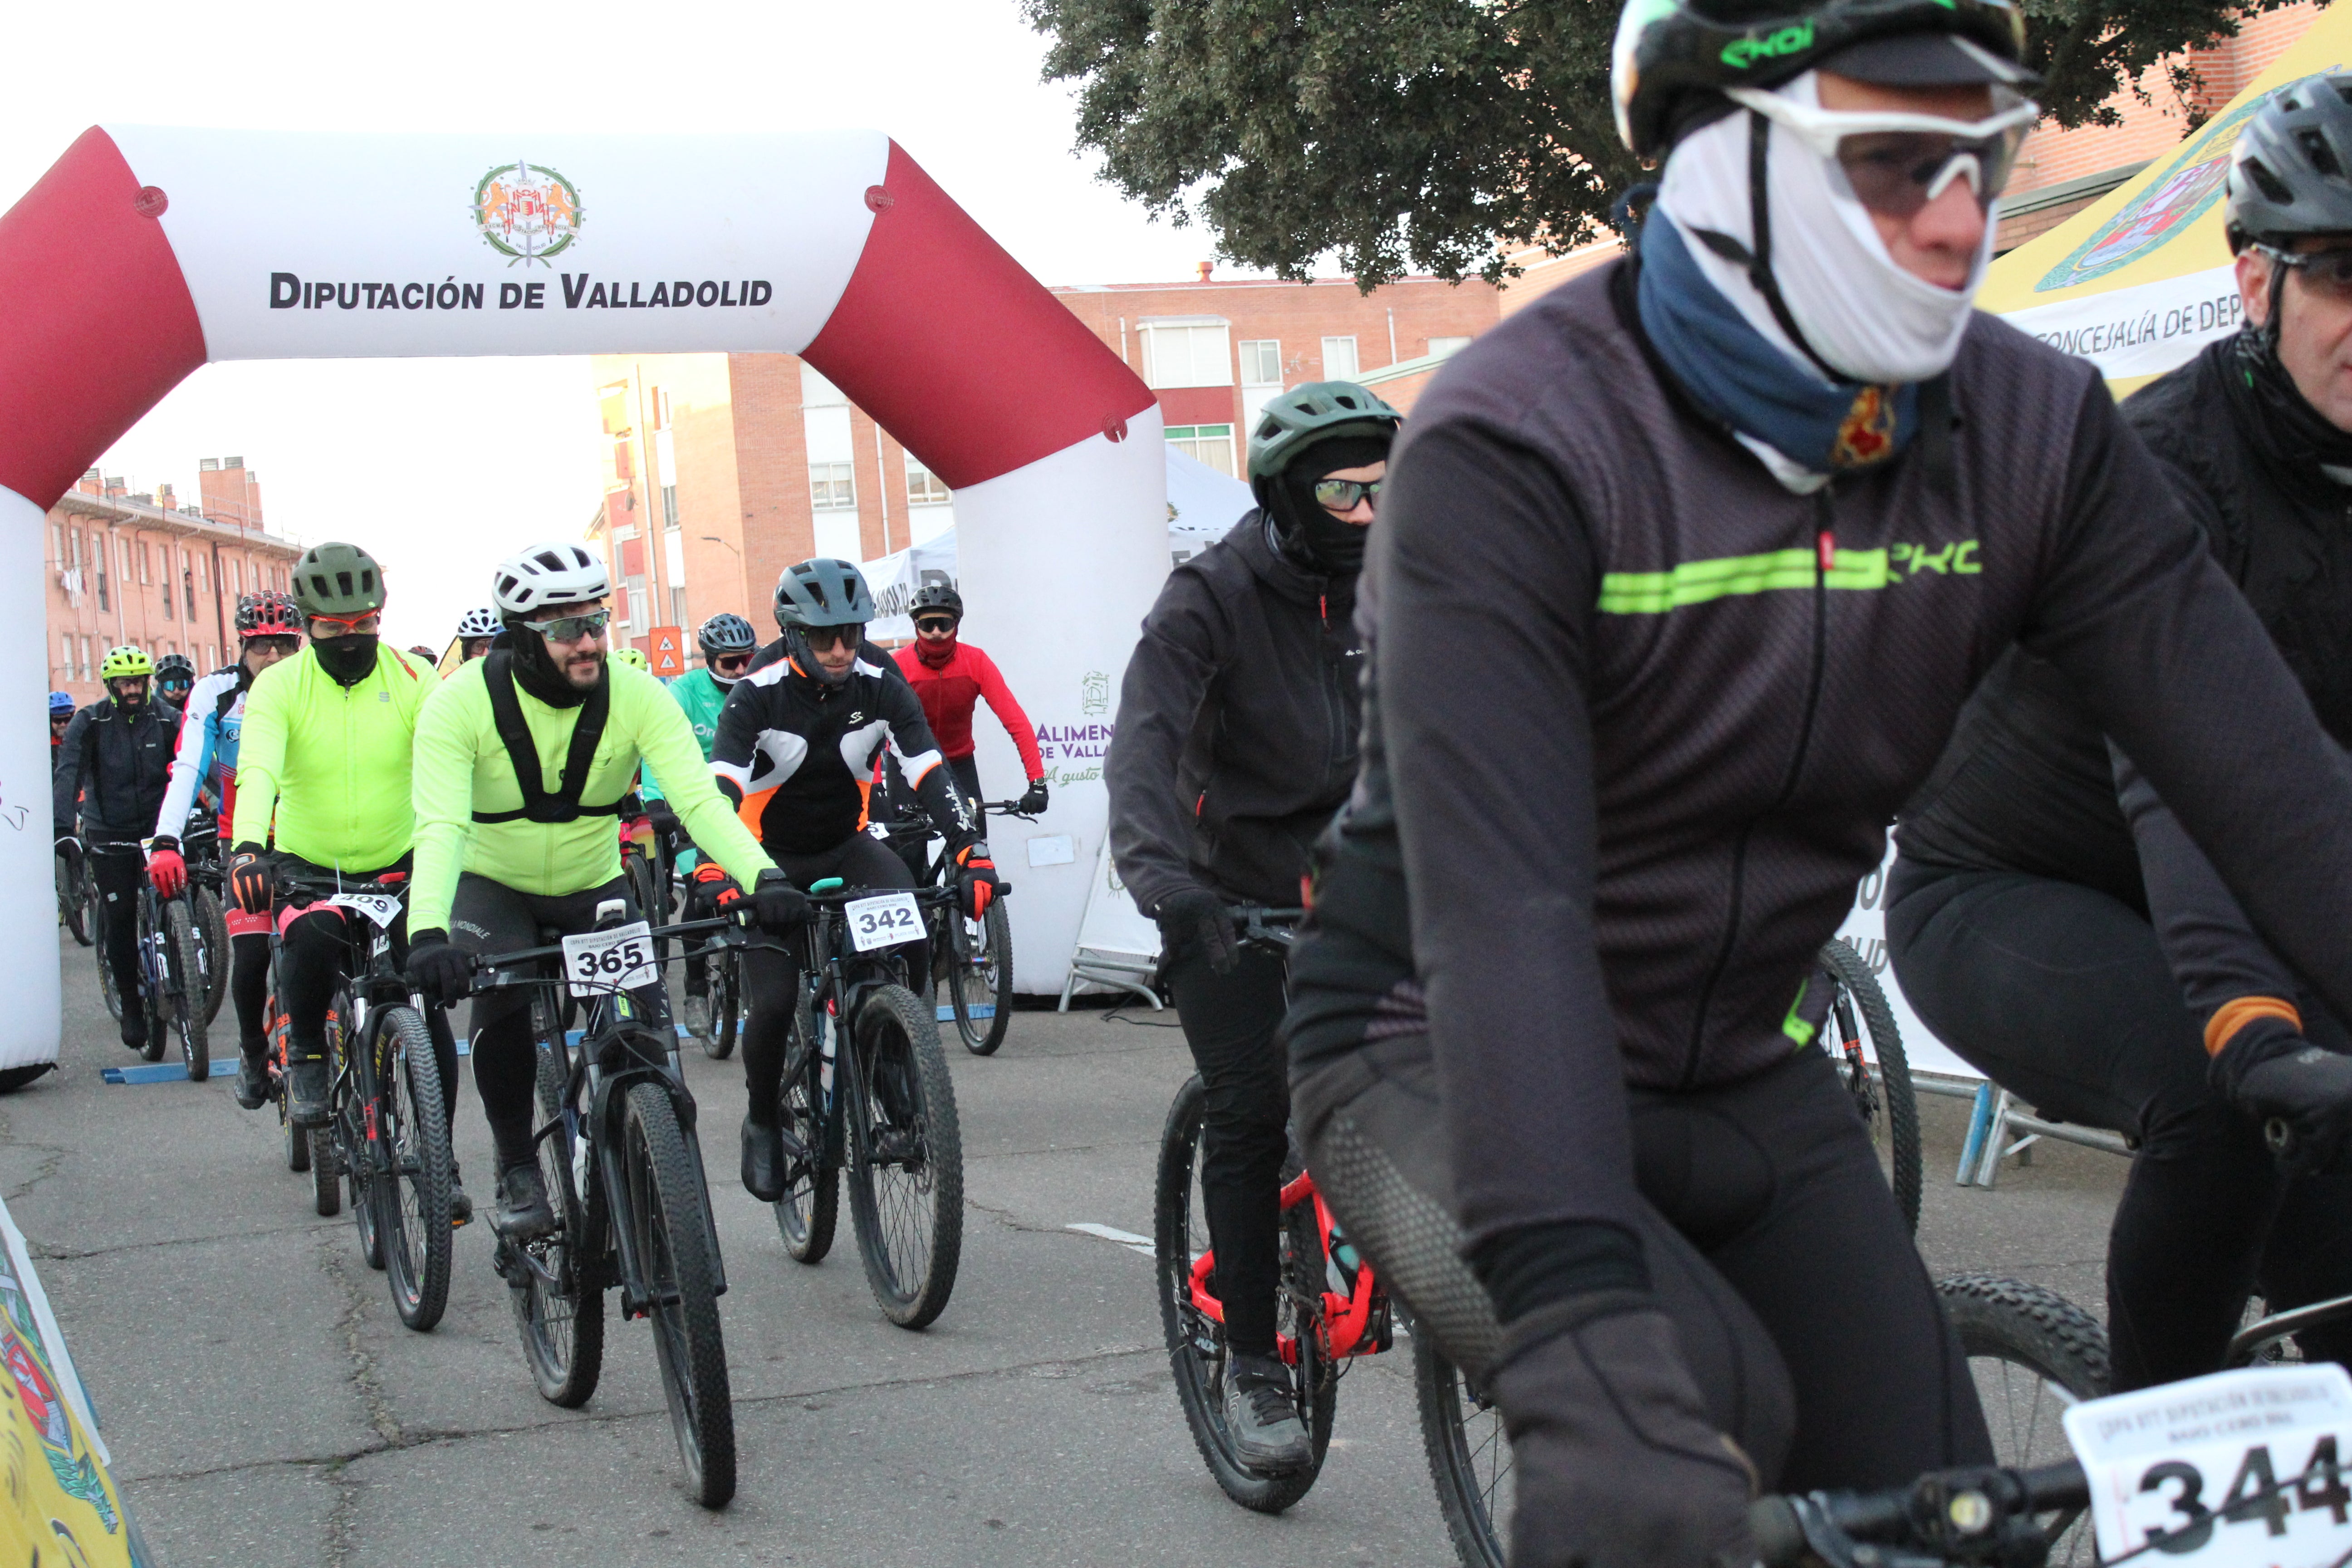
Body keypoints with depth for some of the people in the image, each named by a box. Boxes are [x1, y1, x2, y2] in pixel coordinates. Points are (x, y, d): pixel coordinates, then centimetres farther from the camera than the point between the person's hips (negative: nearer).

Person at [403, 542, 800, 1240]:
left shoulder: (637, 695, -20)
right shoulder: (463, 701, -25)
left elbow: (698, 798, -29)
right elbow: (440, 827, -35)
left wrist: (762, 878, -48)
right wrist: (428, 934, -52)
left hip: (596, 887, 2)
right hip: (494, 887, -2)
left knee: (649, 1023, -17)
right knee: (500, 1005, -29)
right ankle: (517, 1170, -8)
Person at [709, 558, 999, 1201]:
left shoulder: (881, 686, -12)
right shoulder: (758, 695, -19)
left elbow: (930, 773, -20)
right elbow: (722, 786, -30)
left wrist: (972, 850, -35)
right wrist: (714, 865, -48)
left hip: (848, 846, 2)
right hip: (773, 858, -2)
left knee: (911, 936, -28)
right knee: (773, 1003, -16)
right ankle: (763, 1121, 13)